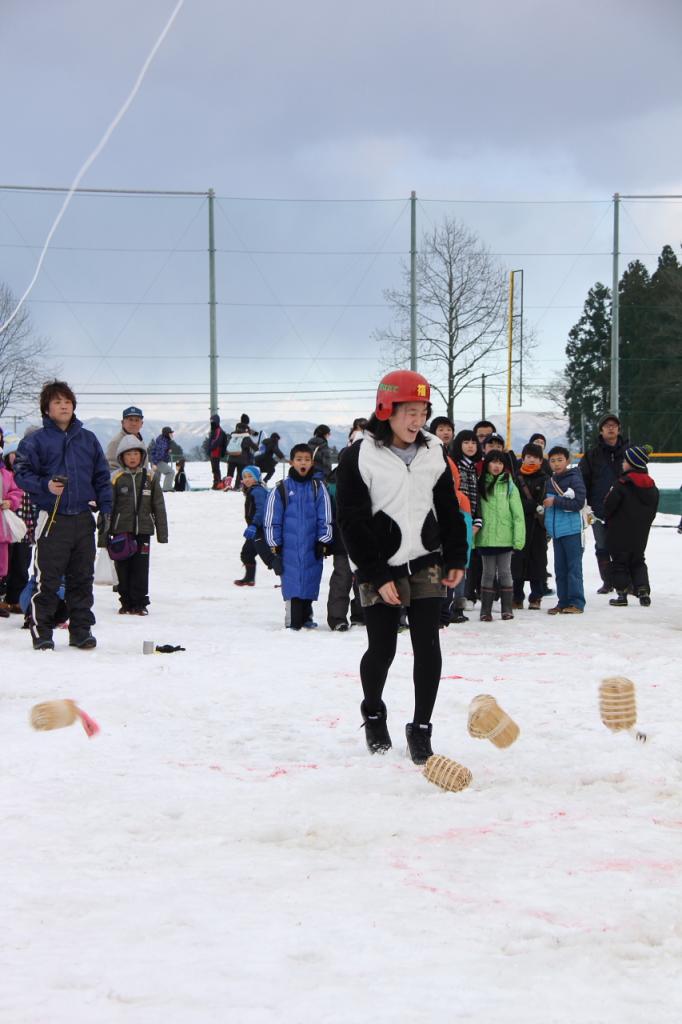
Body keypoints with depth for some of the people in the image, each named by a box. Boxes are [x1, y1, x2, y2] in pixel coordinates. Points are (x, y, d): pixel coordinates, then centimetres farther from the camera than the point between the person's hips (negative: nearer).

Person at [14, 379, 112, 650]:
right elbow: (21, 473, -3)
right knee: (47, 579, -4)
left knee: (82, 578, 9)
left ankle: (81, 630, 17)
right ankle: (41, 632, 4)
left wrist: (106, 509, 6)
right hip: (52, 519, -4)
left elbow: (102, 476, 15)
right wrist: (45, 486, -19)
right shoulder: (35, 441, 0)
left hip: (83, 519, 4)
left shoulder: (88, 440, 11)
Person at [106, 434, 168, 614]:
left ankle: (140, 603, 7)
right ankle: (126, 602, 14)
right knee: (123, 568, 4)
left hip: (143, 531, 1)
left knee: (141, 568, 0)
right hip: (121, 531, -1)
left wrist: (162, 532, 6)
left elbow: (159, 506, 10)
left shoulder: (150, 478, 6)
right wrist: (103, 535, -2)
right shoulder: (116, 479, 0)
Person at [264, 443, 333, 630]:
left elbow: (325, 518, 9)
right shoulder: (282, 489, 3)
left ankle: (306, 617, 18)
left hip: (312, 546, 1)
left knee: (310, 581, 4)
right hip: (289, 546, -1)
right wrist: (275, 545, 2)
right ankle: (294, 621, -4)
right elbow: (272, 520, 6)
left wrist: (323, 542, 2)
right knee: (292, 583, -7)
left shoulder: (318, 488, 7)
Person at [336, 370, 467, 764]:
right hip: (381, 571, -4)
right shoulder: (359, 457, -11)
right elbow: (352, 521, -11)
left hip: (426, 564, 4)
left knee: (428, 648, -1)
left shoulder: (433, 451, 4)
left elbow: (448, 507, 14)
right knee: (382, 650, 2)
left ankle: (421, 728, 9)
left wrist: (456, 558, 8)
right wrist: (377, 576, -14)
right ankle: (373, 713, 30)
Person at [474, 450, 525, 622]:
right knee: (488, 573, 6)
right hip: (486, 537, 2)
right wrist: (474, 530, -2)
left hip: (505, 537, -2)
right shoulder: (481, 485, 6)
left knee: (504, 572, 5)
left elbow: (518, 514, -3)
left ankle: (507, 608, 13)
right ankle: (486, 610, 10)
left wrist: (519, 537, -10)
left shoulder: (509, 486, -1)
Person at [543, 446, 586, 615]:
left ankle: (576, 602, -2)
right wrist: (547, 527, 15)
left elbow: (578, 503, -17)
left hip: (572, 530, -7)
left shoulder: (574, 479, -8)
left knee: (574, 567, -5)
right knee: (560, 569, 9)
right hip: (556, 530, 7)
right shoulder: (550, 482, 13)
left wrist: (555, 501, -17)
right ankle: (563, 602, 14)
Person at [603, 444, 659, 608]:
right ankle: (643, 592, 6)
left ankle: (622, 594, 6)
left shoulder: (623, 484, -18)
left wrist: (609, 519, 5)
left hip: (620, 533, -5)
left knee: (619, 563, 6)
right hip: (640, 535, 5)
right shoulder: (652, 487, 3)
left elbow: (609, 506, -15)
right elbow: (652, 512, 8)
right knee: (638, 562, 17)